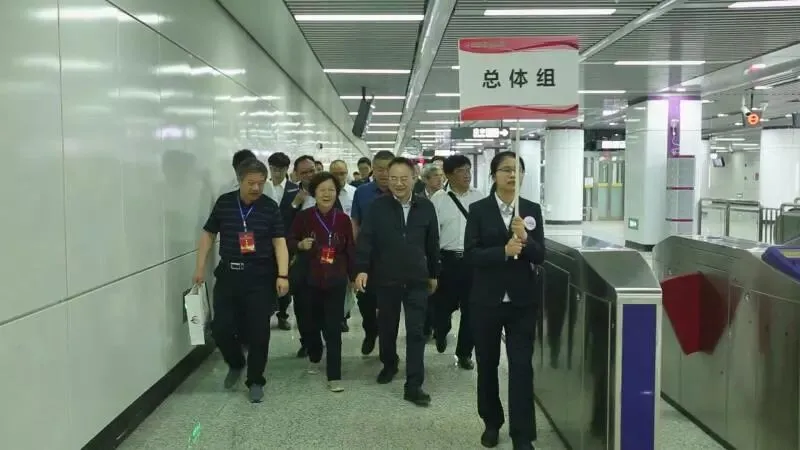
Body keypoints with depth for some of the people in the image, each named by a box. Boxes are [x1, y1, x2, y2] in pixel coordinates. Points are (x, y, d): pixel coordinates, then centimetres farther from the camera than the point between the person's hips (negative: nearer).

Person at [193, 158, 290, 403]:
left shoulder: (270, 207, -3)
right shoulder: (224, 202, 2)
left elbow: (279, 241, -4)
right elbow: (208, 234, 10)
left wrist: (283, 275, -14)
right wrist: (200, 267, 5)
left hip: (260, 277, -2)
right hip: (228, 274, 2)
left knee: (258, 331, 1)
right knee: (221, 327, 1)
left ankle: (255, 381, 17)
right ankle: (235, 364, 30)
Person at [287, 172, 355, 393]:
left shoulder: (343, 219, -4)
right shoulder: (303, 216, -6)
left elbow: (350, 250, 4)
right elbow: (289, 242, 3)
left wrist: (353, 277, 7)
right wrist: (300, 244, -19)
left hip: (335, 281, -1)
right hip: (309, 280, 1)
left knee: (333, 329, -3)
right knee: (312, 323, 15)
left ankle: (334, 376, 3)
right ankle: (314, 358, 43)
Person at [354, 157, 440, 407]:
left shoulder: (426, 207, 1)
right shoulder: (378, 206, -4)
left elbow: (432, 243, 8)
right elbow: (365, 239, -10)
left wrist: (434, 274, 12)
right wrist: (362, 269, -21)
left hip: (417, 280, 0)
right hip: (385, 279, 0)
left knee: (416, 332, -2)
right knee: (387, 327, 16)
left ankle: (414, 385, 2)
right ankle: (389, 364, 41)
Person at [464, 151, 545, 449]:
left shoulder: (532, 209, 3)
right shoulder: (478, 210, -3)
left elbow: (540, 256, -1)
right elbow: (470, 254, -11)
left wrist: (525, 239, -20)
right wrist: (504, 251, -23)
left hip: (522, 300, 0)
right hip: (486, 300, 0)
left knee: (522, 366, -1)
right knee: (487, 363, 13)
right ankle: (491, 422, 32)